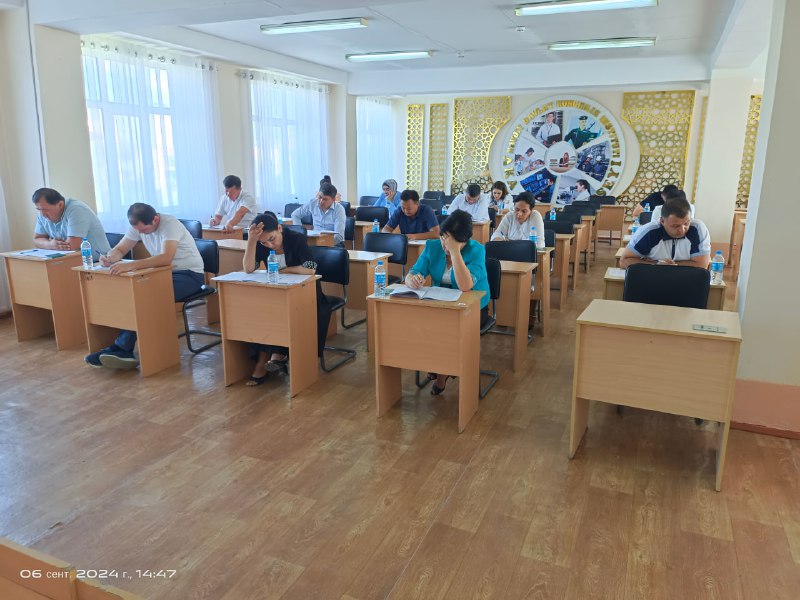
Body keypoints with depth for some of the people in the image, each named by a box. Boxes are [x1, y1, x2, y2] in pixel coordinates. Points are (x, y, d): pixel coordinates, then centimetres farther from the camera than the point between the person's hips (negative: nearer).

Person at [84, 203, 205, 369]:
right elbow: (119, 250, 6)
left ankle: (121, 349, -16)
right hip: (165, 273, 7)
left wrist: (130, 265, -45)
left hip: (189, 275, -7)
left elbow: (166, 258, -37)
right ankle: (123, 351, -17)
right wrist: (110, 258, -18)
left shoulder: (170, 224, -22)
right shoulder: (138, 226, 0)